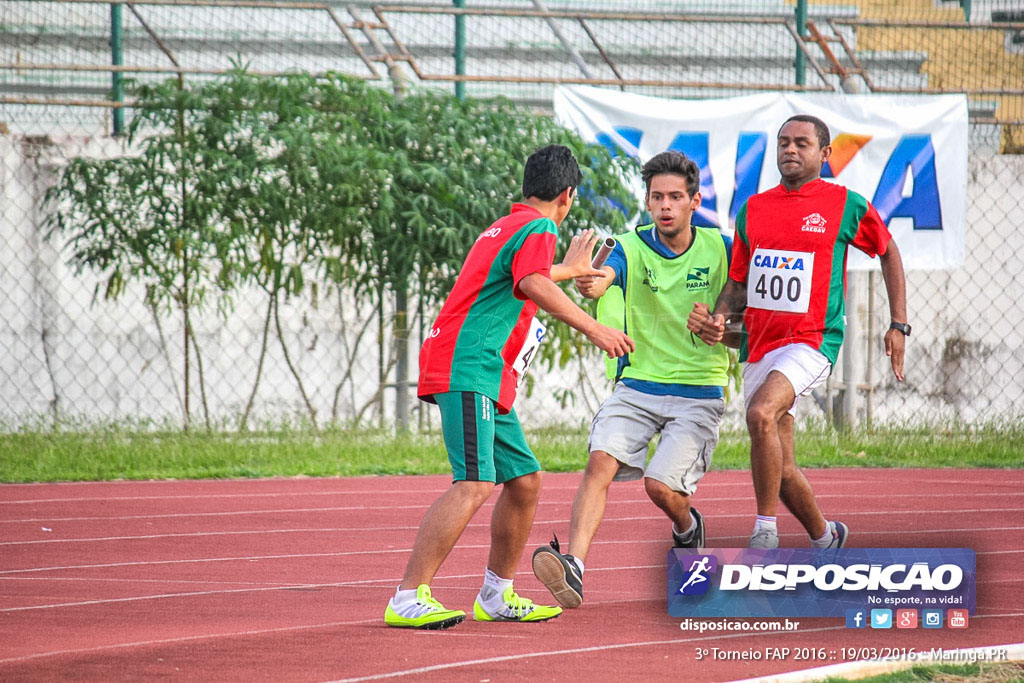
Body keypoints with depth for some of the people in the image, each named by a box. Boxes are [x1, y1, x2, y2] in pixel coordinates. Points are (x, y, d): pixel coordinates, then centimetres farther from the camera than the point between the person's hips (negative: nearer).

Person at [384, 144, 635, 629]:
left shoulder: (506, 226, 26)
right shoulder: (538, 228, -5)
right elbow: (534, 286, -27)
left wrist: (569, 270, 65)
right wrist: (592, 328, -33)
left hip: (490, 382, 11)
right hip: (469, 373, -11)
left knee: (524, 480, 14)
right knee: (474, 485, -21)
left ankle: (496, 596, 23)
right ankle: (407, 599, -28)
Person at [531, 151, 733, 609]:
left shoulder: (720, 249, 0)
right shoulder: (631, 249, -2)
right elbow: (602, 278, -24)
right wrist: (590, 283, -49)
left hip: (698, 394, -1)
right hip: (636, 386, 1)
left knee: (661, 486, -16)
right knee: (601, 461, -22)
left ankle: (687, 527, 21)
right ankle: (574, 567, -35)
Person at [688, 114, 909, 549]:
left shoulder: (846, 205, -1)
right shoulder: (753, 209, 9)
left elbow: (888, 253, 14)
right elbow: (739, 282, 16)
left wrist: (898, 325, 10)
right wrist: (718, 317, -5)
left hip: (813, 340, -5)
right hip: (758, 345, 5)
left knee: (761, 414, -32)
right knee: (780, 470, 9)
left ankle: (765, 531, -23)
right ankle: (825, 537, 34)